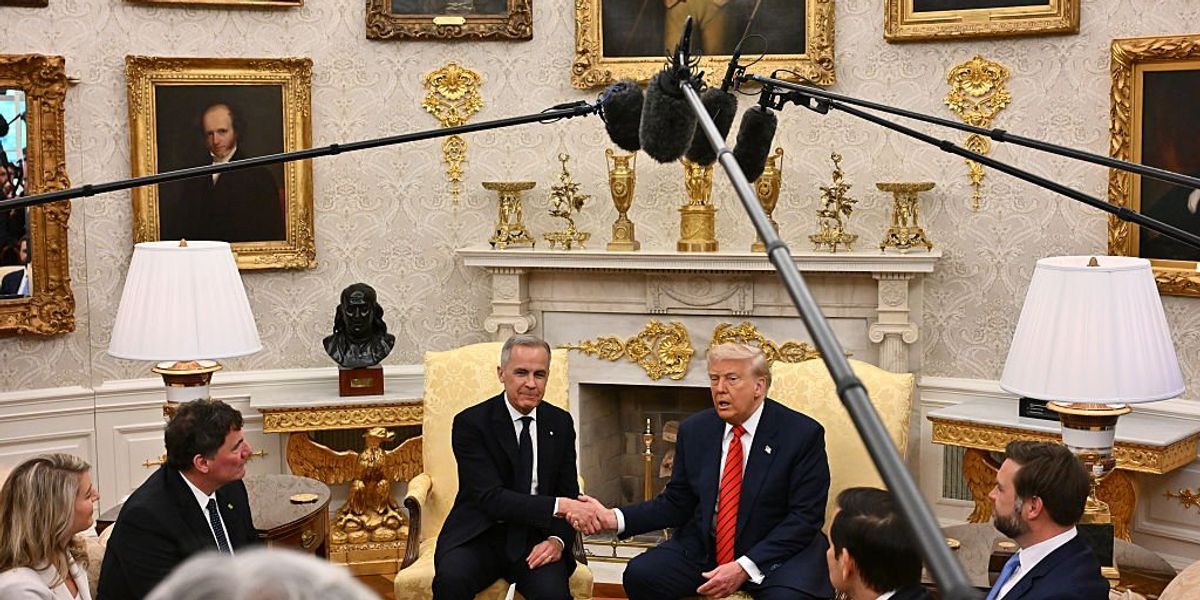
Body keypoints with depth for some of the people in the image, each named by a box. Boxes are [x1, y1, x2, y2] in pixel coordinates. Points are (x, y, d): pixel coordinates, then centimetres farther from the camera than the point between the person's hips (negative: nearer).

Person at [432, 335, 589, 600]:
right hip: (480, 536, -2)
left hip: (535, 538, 2)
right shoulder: (470, 422, -7)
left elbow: (569, 493, 9)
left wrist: (558, 539, -12)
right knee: (451, 579, -33)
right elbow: (491, 497, -17)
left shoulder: (560, 423, 7)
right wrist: (557, 506, -27)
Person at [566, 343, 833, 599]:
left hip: (780, 552, -4)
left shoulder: (803, 434, -9)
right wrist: (614, 518, -9)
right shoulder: (694, 430, 4)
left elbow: (805, 516, -12)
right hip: (703, 549, 5)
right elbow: (676, 503, 8)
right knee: (639, 575, -17)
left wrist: (745, 567, -21)